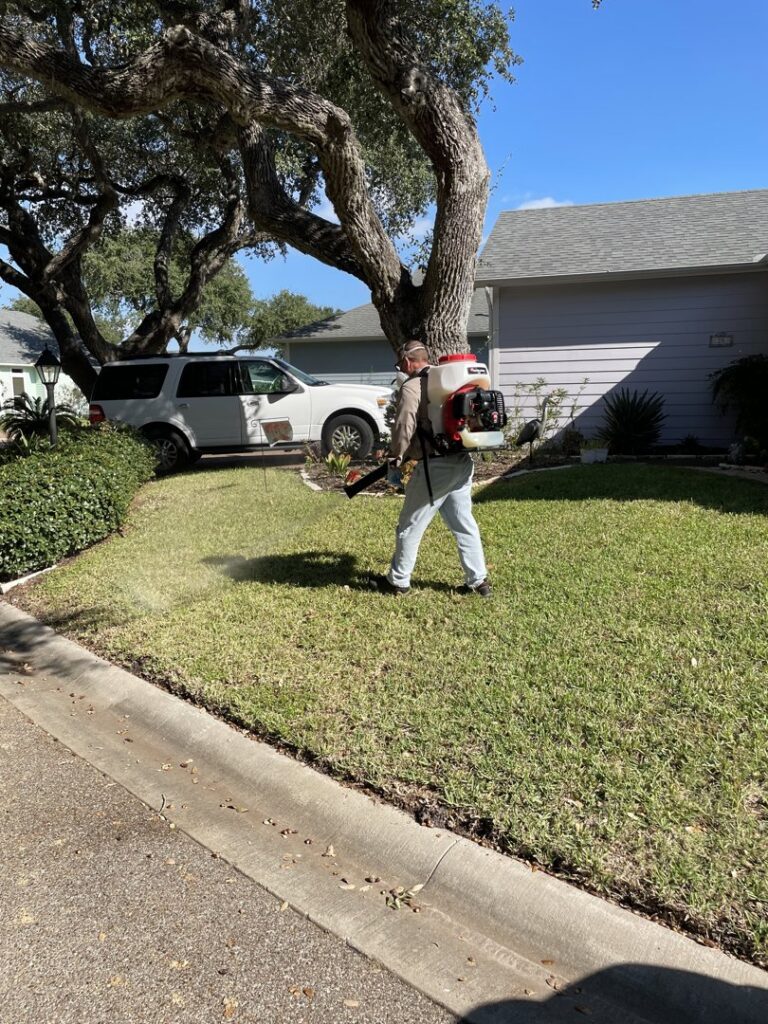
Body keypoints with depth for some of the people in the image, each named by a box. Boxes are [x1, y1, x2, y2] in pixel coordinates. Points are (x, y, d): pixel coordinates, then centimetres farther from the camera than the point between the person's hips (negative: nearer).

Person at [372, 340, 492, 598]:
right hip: (462, 462, 7)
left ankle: (398, 581, 19)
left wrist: (396, 455, 2)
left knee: (410, 526, 7)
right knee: (464, 523, 14)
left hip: (434, 466, -7)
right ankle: (479, 580, 16)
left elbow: (404, 426, -16)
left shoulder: (411, 387, -10)